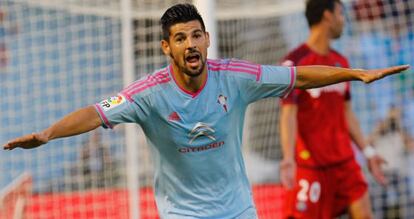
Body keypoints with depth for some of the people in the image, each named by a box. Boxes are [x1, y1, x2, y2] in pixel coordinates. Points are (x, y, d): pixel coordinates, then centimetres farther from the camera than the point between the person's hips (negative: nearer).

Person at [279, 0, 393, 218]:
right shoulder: (294, 62, -9)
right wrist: (288, 159, -27)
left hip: (344, 160, 7)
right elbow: (288, 115, -16)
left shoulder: (340, 62, 13)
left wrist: (367, 151, 17)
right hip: (310, 165, -7)